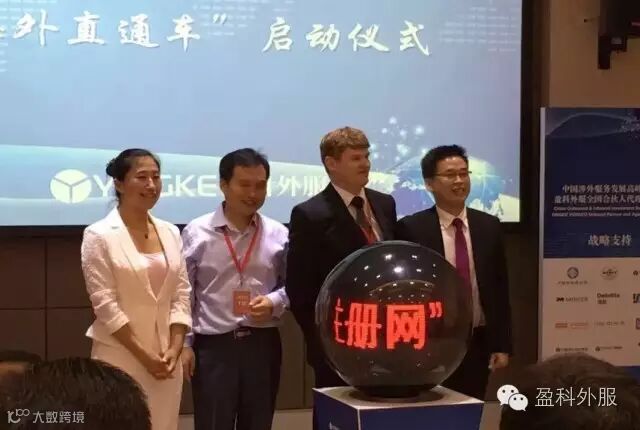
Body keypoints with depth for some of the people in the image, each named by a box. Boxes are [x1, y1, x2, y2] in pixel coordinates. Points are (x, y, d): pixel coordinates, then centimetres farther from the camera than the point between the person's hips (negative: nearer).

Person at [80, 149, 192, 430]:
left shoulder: (171, 233, 8)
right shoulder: (99, 236, -7)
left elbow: (182, 295, 7)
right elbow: (105, 304, -11)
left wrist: (174, 349, -5)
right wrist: (144, 355, -12)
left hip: (165, 356, 5)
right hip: (120, 355, -4)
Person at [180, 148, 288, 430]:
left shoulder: (278, 235, 2)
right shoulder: (196, 233, -3)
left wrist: (274, 302, -10)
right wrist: (184, 344, -3)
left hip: (262, 344, 3)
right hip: (213, 345, -2)